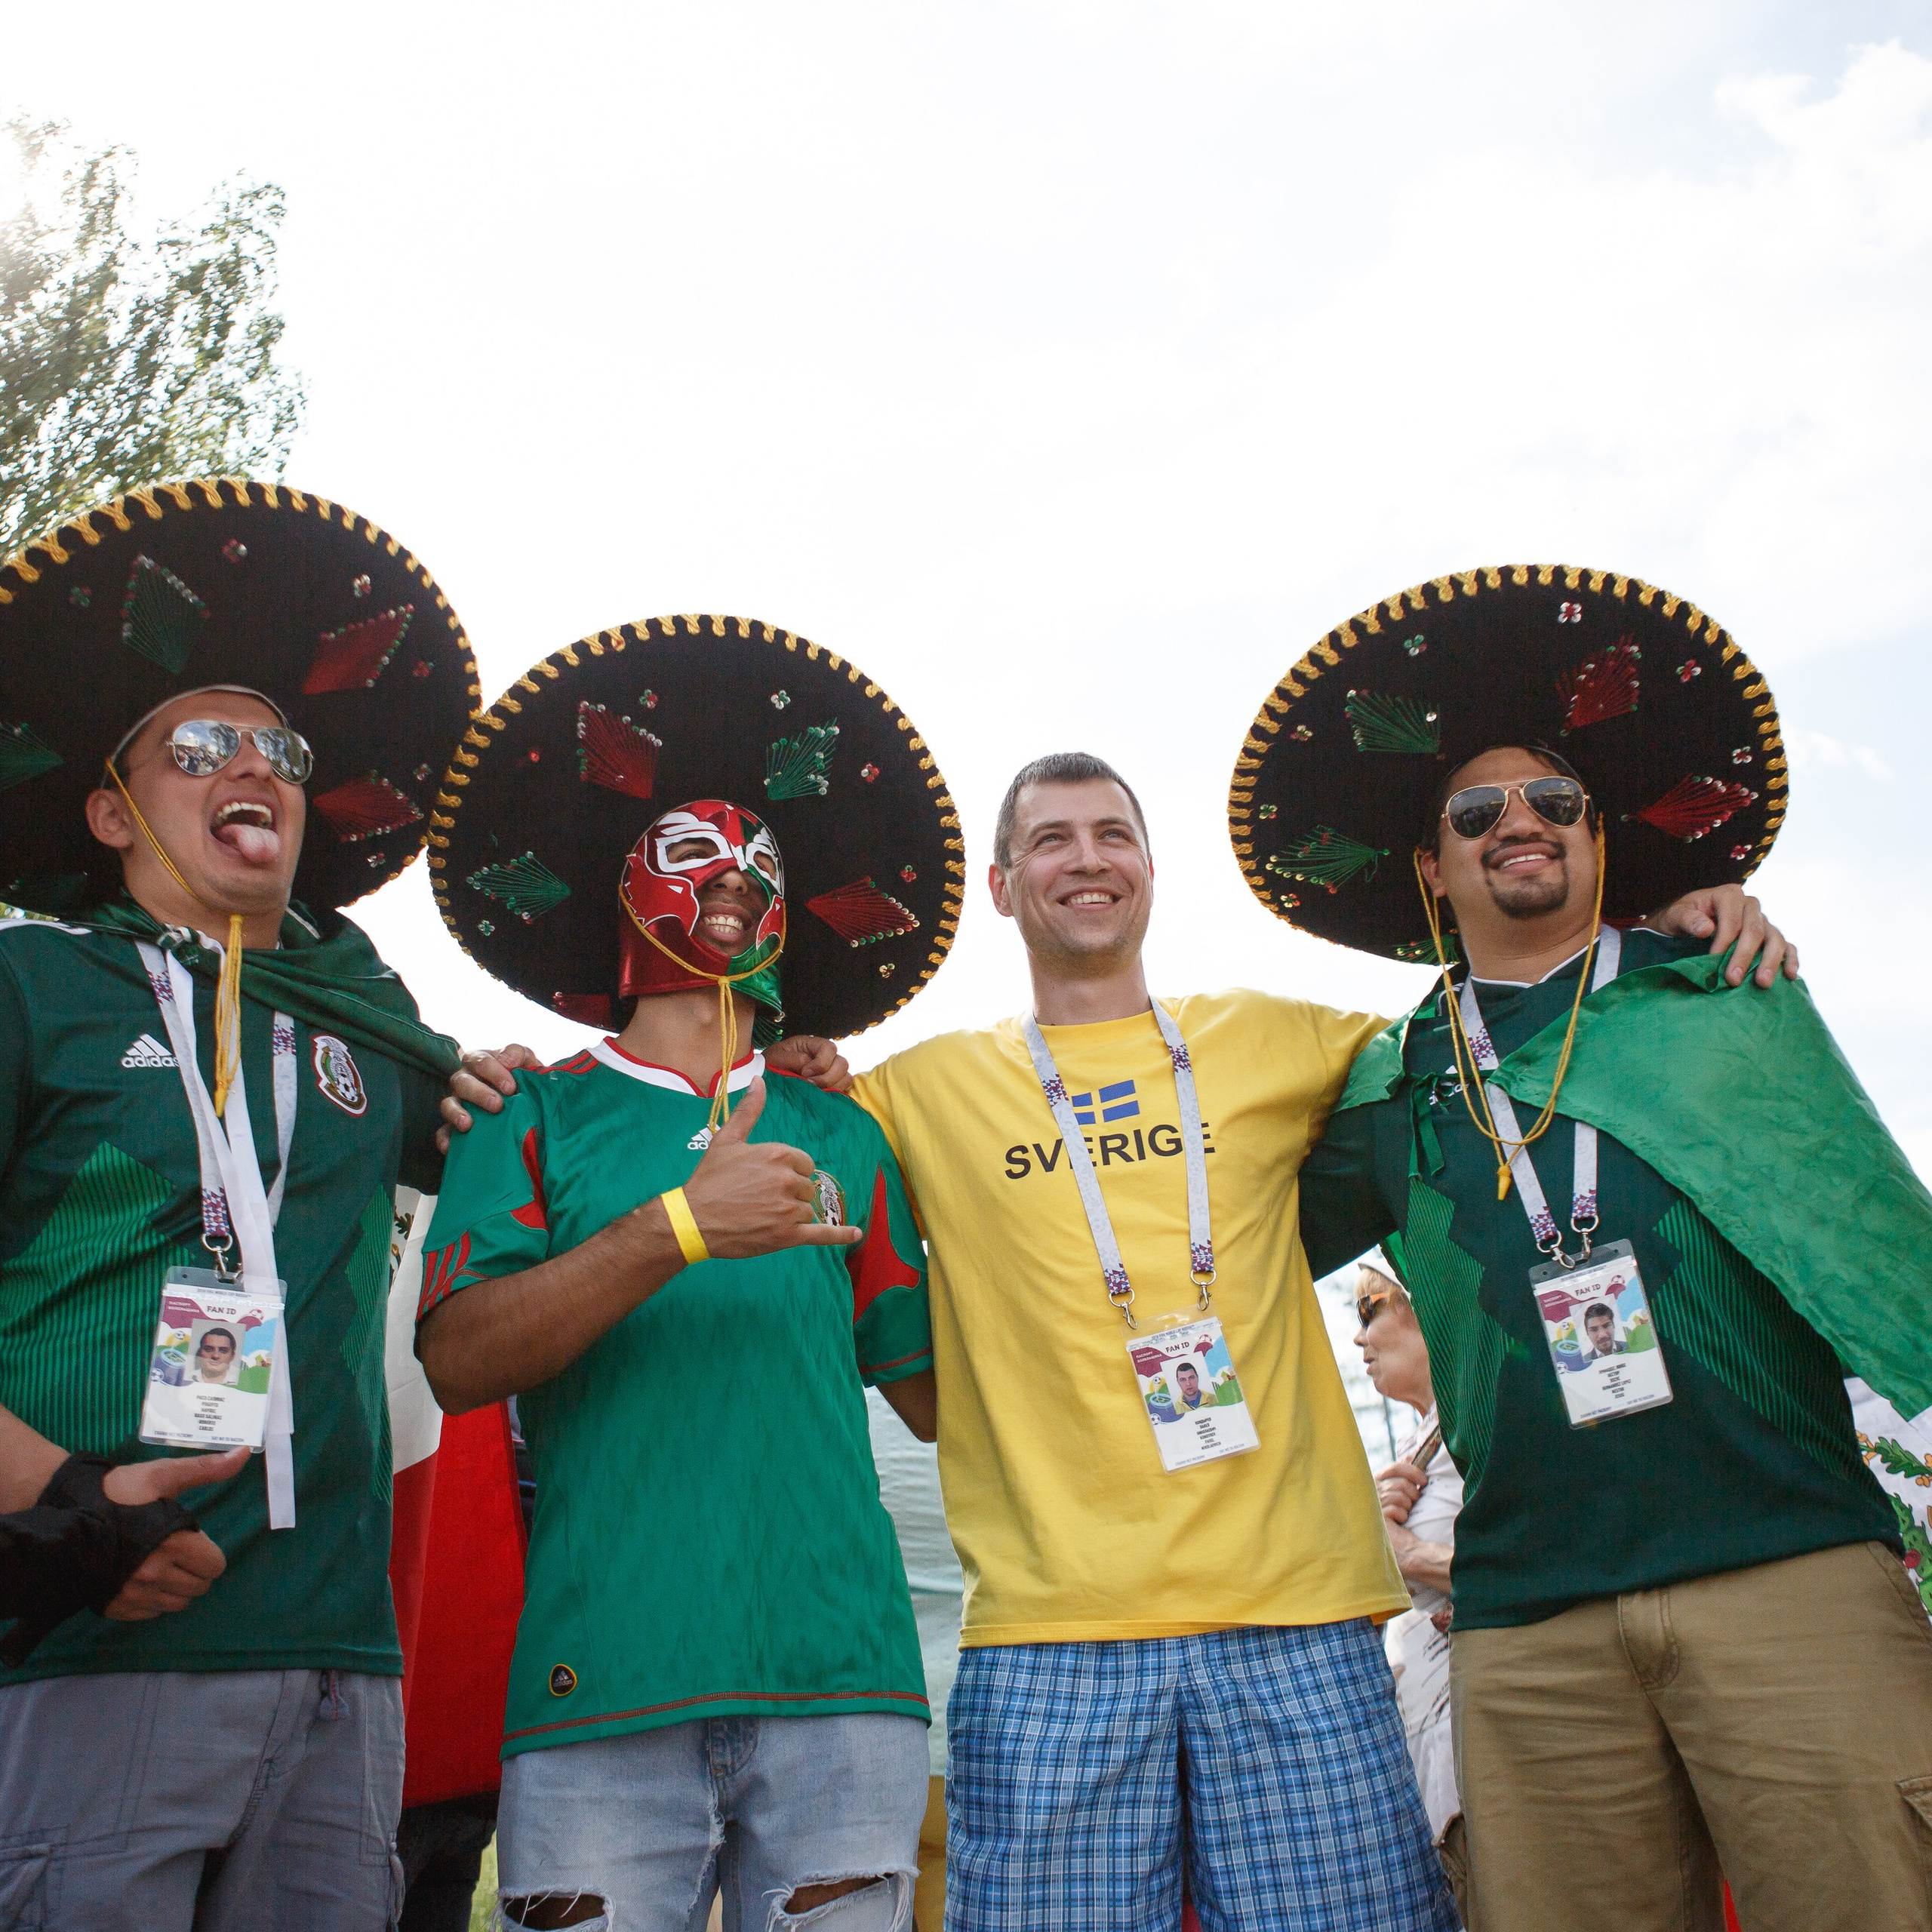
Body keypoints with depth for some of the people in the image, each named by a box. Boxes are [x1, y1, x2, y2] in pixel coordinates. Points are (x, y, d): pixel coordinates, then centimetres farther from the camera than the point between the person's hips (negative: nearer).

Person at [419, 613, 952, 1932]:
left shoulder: (843, 1136, 15)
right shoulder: (538, 1120, 9)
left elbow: (932, 1391, 15)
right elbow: (458, 1360, -7)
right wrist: (678, 1231, -15)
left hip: (839, 1679, 2)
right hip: (603, 1682, -2)